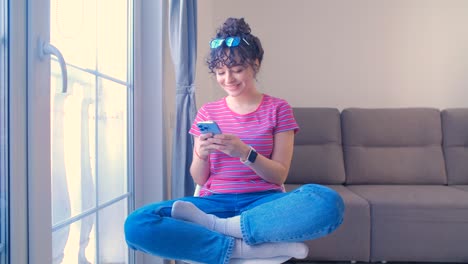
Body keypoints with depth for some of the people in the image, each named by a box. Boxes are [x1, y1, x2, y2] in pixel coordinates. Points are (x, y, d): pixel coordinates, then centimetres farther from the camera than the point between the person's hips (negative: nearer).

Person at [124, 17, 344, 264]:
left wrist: (245, 153, -18)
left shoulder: (278, 108, 6)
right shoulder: (207, 112, 11)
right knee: (136, 224, -25)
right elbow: (199, 179, 9)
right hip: (215, 202, 2)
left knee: (329, 202, -33)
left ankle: (214, 226, -26)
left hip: (263, 202, -1)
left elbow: (279, 175, 0)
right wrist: (201, 155, -13)